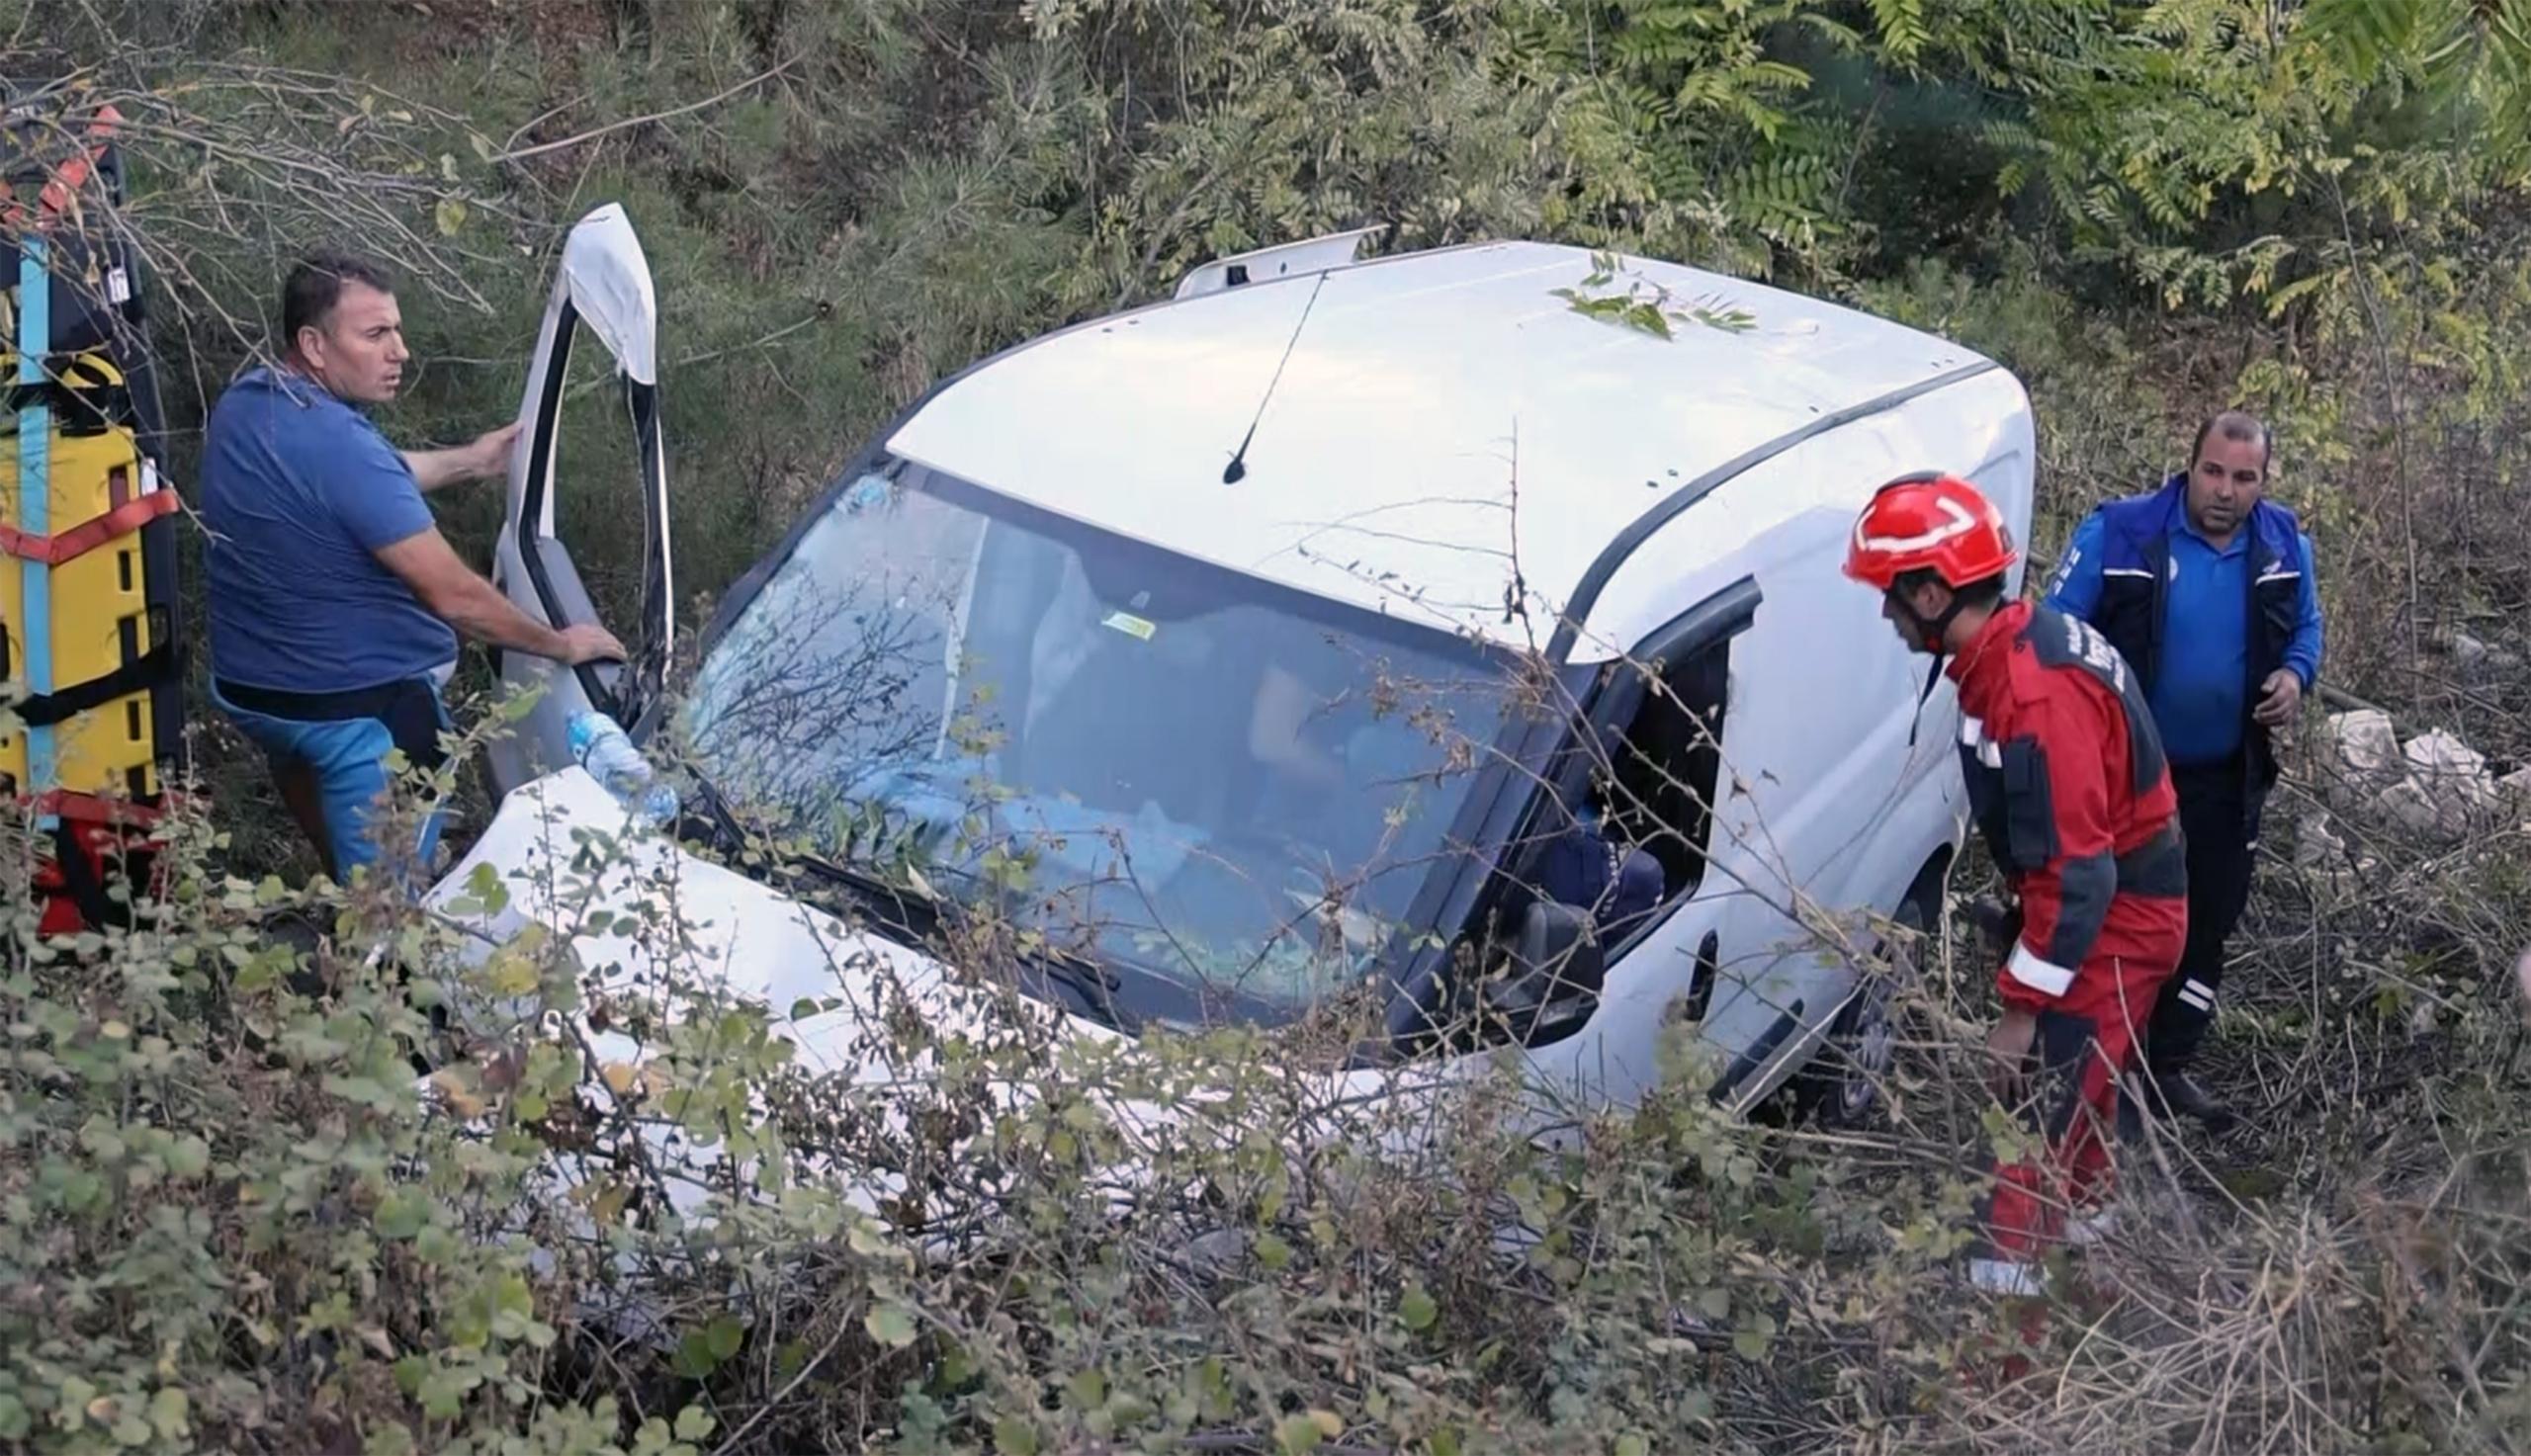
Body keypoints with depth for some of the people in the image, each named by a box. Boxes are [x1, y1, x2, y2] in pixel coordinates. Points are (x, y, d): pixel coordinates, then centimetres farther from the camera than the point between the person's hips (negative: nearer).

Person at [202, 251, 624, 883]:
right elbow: (454, 597, -26)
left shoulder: (240, 402, 0)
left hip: (244, 686, 9)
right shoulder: (340, 446, -28)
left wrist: (467, 462, 26)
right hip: (361, 710, -9)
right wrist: (562, 645, -12)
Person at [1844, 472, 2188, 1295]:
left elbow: (2075, 871, -30)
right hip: (2111, 897, 10)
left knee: (2043, 1118, -9)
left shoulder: (2035, 694, -31)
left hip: (2115, 919, -10)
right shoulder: (2019, 645, 0)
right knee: (2074, 1091, 27)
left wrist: (2021, 1010, -25)